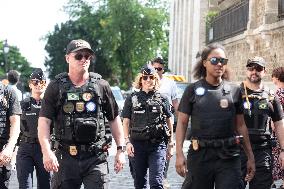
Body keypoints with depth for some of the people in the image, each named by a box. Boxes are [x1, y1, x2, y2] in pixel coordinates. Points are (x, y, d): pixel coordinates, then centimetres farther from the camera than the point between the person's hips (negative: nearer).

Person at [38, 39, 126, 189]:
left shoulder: (101, 86, 7)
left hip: (96, 158, 0)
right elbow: (44, 121, -4)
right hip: (65, 157, 0)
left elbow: (114, 119, 13)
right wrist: (47, 151, -18)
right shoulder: (56, 87, 3)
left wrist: (120, 149, 8)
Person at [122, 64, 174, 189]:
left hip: (158, 145, -1)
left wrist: (170, 144, 9)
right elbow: (126, 122, 7)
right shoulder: (132, 99, 7)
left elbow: (169, 122, 11)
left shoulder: (162, 99, 7)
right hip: (137, 144, 2)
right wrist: (128, 142, -3)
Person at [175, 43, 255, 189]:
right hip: (200, 155, 0)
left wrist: (250, 157, 11)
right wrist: (179, 154, -7)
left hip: (228, 156, 1)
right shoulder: (193, 90, 4)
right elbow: (182, 123, 3)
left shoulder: (234, 91, 7)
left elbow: (240, 125, 12)